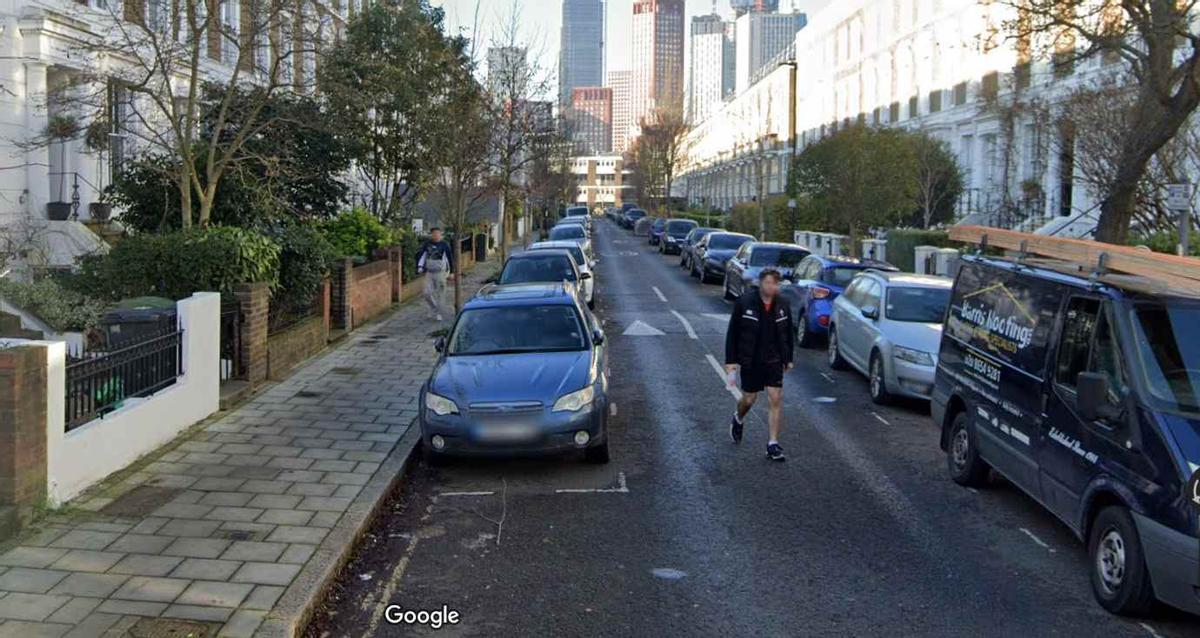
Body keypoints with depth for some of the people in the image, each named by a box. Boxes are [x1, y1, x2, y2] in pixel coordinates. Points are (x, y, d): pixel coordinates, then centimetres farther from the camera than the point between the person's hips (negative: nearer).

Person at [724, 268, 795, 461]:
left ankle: (773, 444, 1)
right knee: (749, 399, 10)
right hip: (749, 361, -2)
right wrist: (731, 360, -7)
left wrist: (788, 358, 12)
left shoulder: (782, 305, -2)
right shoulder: (744, 302, -11)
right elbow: (732, 333, -6)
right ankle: (738, 419, 45)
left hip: (773, 361, 2)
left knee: (776, 399, -5)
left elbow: (788, 333, 11)